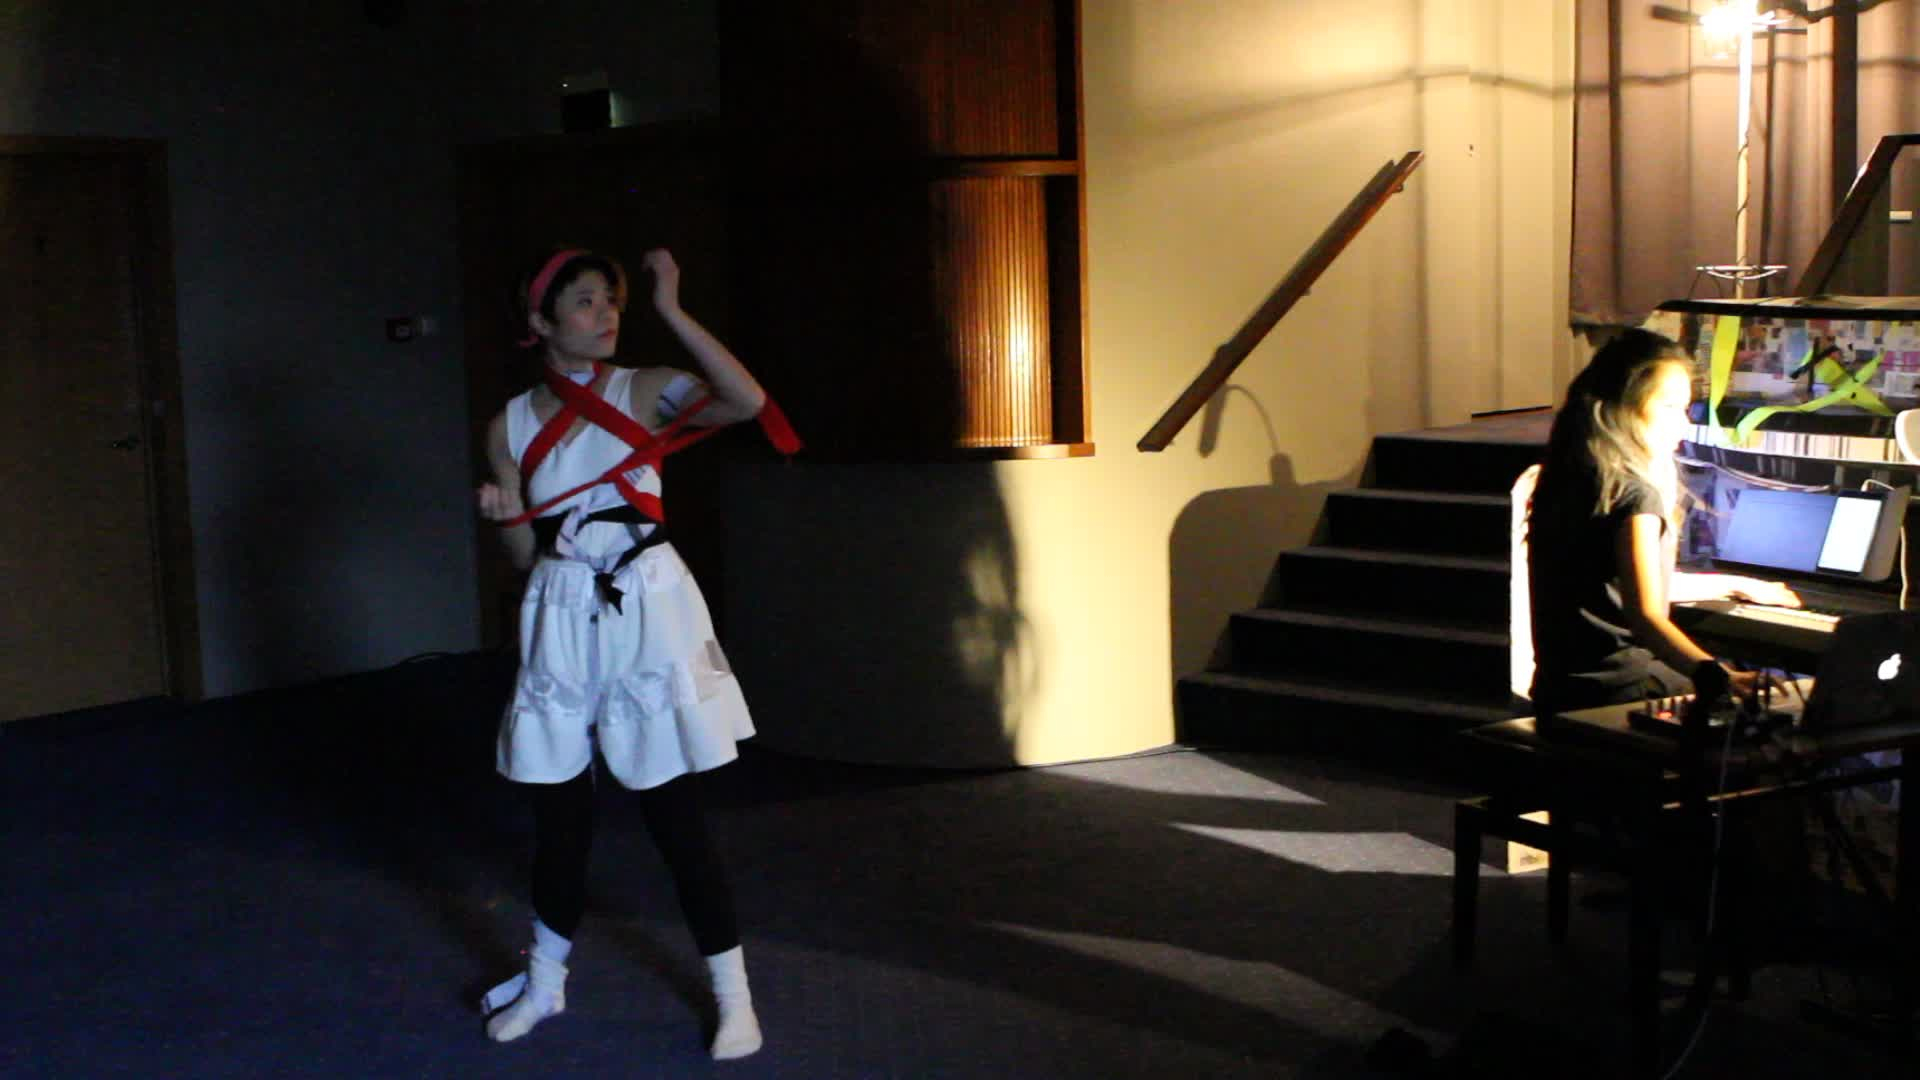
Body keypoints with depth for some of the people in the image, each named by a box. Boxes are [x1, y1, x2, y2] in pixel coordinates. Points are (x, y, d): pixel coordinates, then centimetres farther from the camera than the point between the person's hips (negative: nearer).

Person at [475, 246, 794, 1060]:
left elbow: (748, 401, -22)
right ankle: (544, 983, 33)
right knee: (558, 810, 12)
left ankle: (733, 997, 12)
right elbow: (526, 553, 8)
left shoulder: (646, 391, -3)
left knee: (675, 811, -1)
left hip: (648, 609, -3)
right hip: (561, 618, 3)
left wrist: (671, 312, -24)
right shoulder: (512, 425, 4)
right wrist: (502, 517, -14)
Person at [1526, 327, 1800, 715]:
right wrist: (1719, 675, -41)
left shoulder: (1572, 479, 11)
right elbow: (1645, 615, -27)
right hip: (1618, 690, -9)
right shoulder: (1635, 495, -16)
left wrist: (1734, 586, 36)